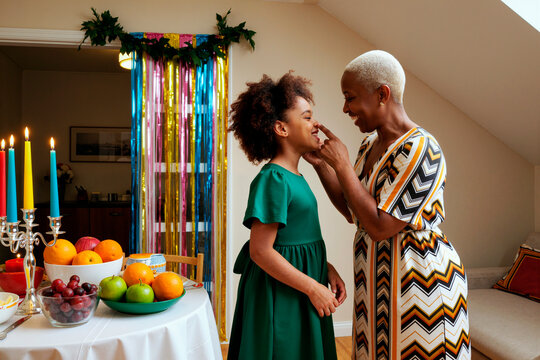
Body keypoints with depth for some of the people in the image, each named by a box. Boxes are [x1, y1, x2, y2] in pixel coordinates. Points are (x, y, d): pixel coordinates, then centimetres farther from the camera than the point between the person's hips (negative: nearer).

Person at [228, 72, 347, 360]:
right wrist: (313, 288, -18)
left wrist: (327, 270, 3)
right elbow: (260, 251, -22)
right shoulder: (272, 179, -20)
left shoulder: (294, 177, 8)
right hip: (280, 297, -9)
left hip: (302, 292, 9)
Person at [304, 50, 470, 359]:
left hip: (420, 277, -8)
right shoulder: (370, 145, 6)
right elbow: (351, 210, 11)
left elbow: (379, 226, -25)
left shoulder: (420, 149, -21)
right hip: (376, 278, 8)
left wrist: (341, 164, -20)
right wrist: (321, 163, 1)